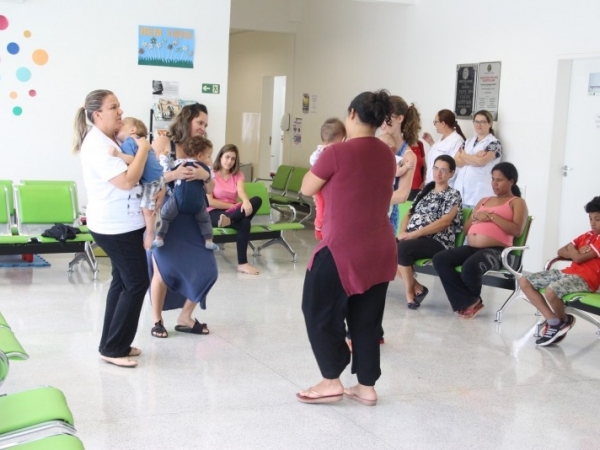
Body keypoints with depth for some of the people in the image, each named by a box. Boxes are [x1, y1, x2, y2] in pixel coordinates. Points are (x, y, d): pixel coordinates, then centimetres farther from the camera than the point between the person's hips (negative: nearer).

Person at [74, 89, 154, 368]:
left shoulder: (110, 140, 11)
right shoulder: (97, 145, -21)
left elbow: (133, 177, 20)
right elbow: (127, 181, -30)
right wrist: (143, 149, -19)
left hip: (120, 225, 10)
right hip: (115, 227, -10)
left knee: (122, 281, 15)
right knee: (137, 283, -5)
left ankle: (113, 344, 23)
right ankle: (113, 349, 4)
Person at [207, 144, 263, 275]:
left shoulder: (238, 175, 12)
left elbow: (241, 192, -11)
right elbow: (209, 202, -11)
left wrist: (246, 202, -37)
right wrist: (233, 206, -14)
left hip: (233, 212, 5)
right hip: (214, 213, -5)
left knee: (257, 200, -28)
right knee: (244, 223, -37)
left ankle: (229, 219, -51)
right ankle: (242, 263, -43)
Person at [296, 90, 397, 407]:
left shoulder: (338, 152, -14)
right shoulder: (387, 155, 7)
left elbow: (307, 189, 0)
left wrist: (321, 165, 14)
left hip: (342, 248, -7)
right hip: (380, 249, 7)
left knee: (320, 312, 9)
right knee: (367, 320, 13)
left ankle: (331, 381, 11)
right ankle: (367, 387, 18)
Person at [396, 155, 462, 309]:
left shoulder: (453, 195, 4)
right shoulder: (424, 192, 23)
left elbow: (444, 222, -11)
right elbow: (409, 214, 19)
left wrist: (414, 234, -18)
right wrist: (403, 232, -5)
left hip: (437, 242, -6)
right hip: (412, 238, 6)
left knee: (401, 248, -33)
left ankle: (410, 291, -13)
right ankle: (416, 287, -10)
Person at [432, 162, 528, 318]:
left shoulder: (517, 202, 9)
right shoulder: (484, 201, 28)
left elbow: (517, 230, -9)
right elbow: (466, 229, 26)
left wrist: (492, 217, -10)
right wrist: (475, 217, 5)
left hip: (496, 251, -7)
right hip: (471, 248, 7)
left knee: (470, 266, -37)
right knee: (440, 259, -19)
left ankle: (471, 301, -3)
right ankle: (469, 302, -14)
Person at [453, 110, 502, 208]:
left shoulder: (494, 143, -1)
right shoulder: (468, 141, 17)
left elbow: (481, 161, -16)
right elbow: (456, 161, 5)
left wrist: (464, 156, 1)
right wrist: (474, 158, -9)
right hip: (461, 190, 5)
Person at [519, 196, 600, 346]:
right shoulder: (587, 235, 19)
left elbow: (578, 258, -17)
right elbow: (561, 252, 16)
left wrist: (572, 249, 4)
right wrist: (577, 252, -4)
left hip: (585, 280, -9)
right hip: (567, 272, 9)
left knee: (551, 291, -39)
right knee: (524, 281, -1)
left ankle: (563, 321, -3)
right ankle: (552, 320, -7)